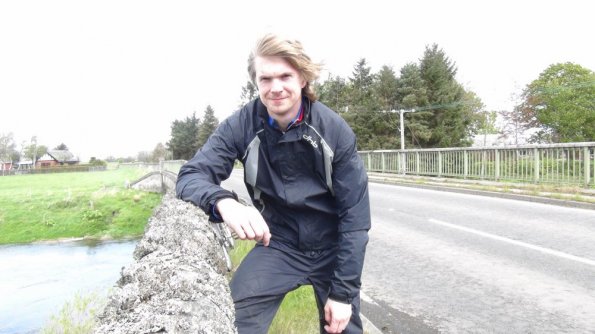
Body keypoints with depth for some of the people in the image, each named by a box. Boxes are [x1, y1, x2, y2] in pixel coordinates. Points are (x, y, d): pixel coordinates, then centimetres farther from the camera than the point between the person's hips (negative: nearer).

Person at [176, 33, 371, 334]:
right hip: (278, 245, 0)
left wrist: (344, 291, -14)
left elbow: (355, 213, -14)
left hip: (332, 248, 1)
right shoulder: (241, 125, -16)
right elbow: (192, 175, -19)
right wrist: (224, 202, -43)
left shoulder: (335, 130, -18)